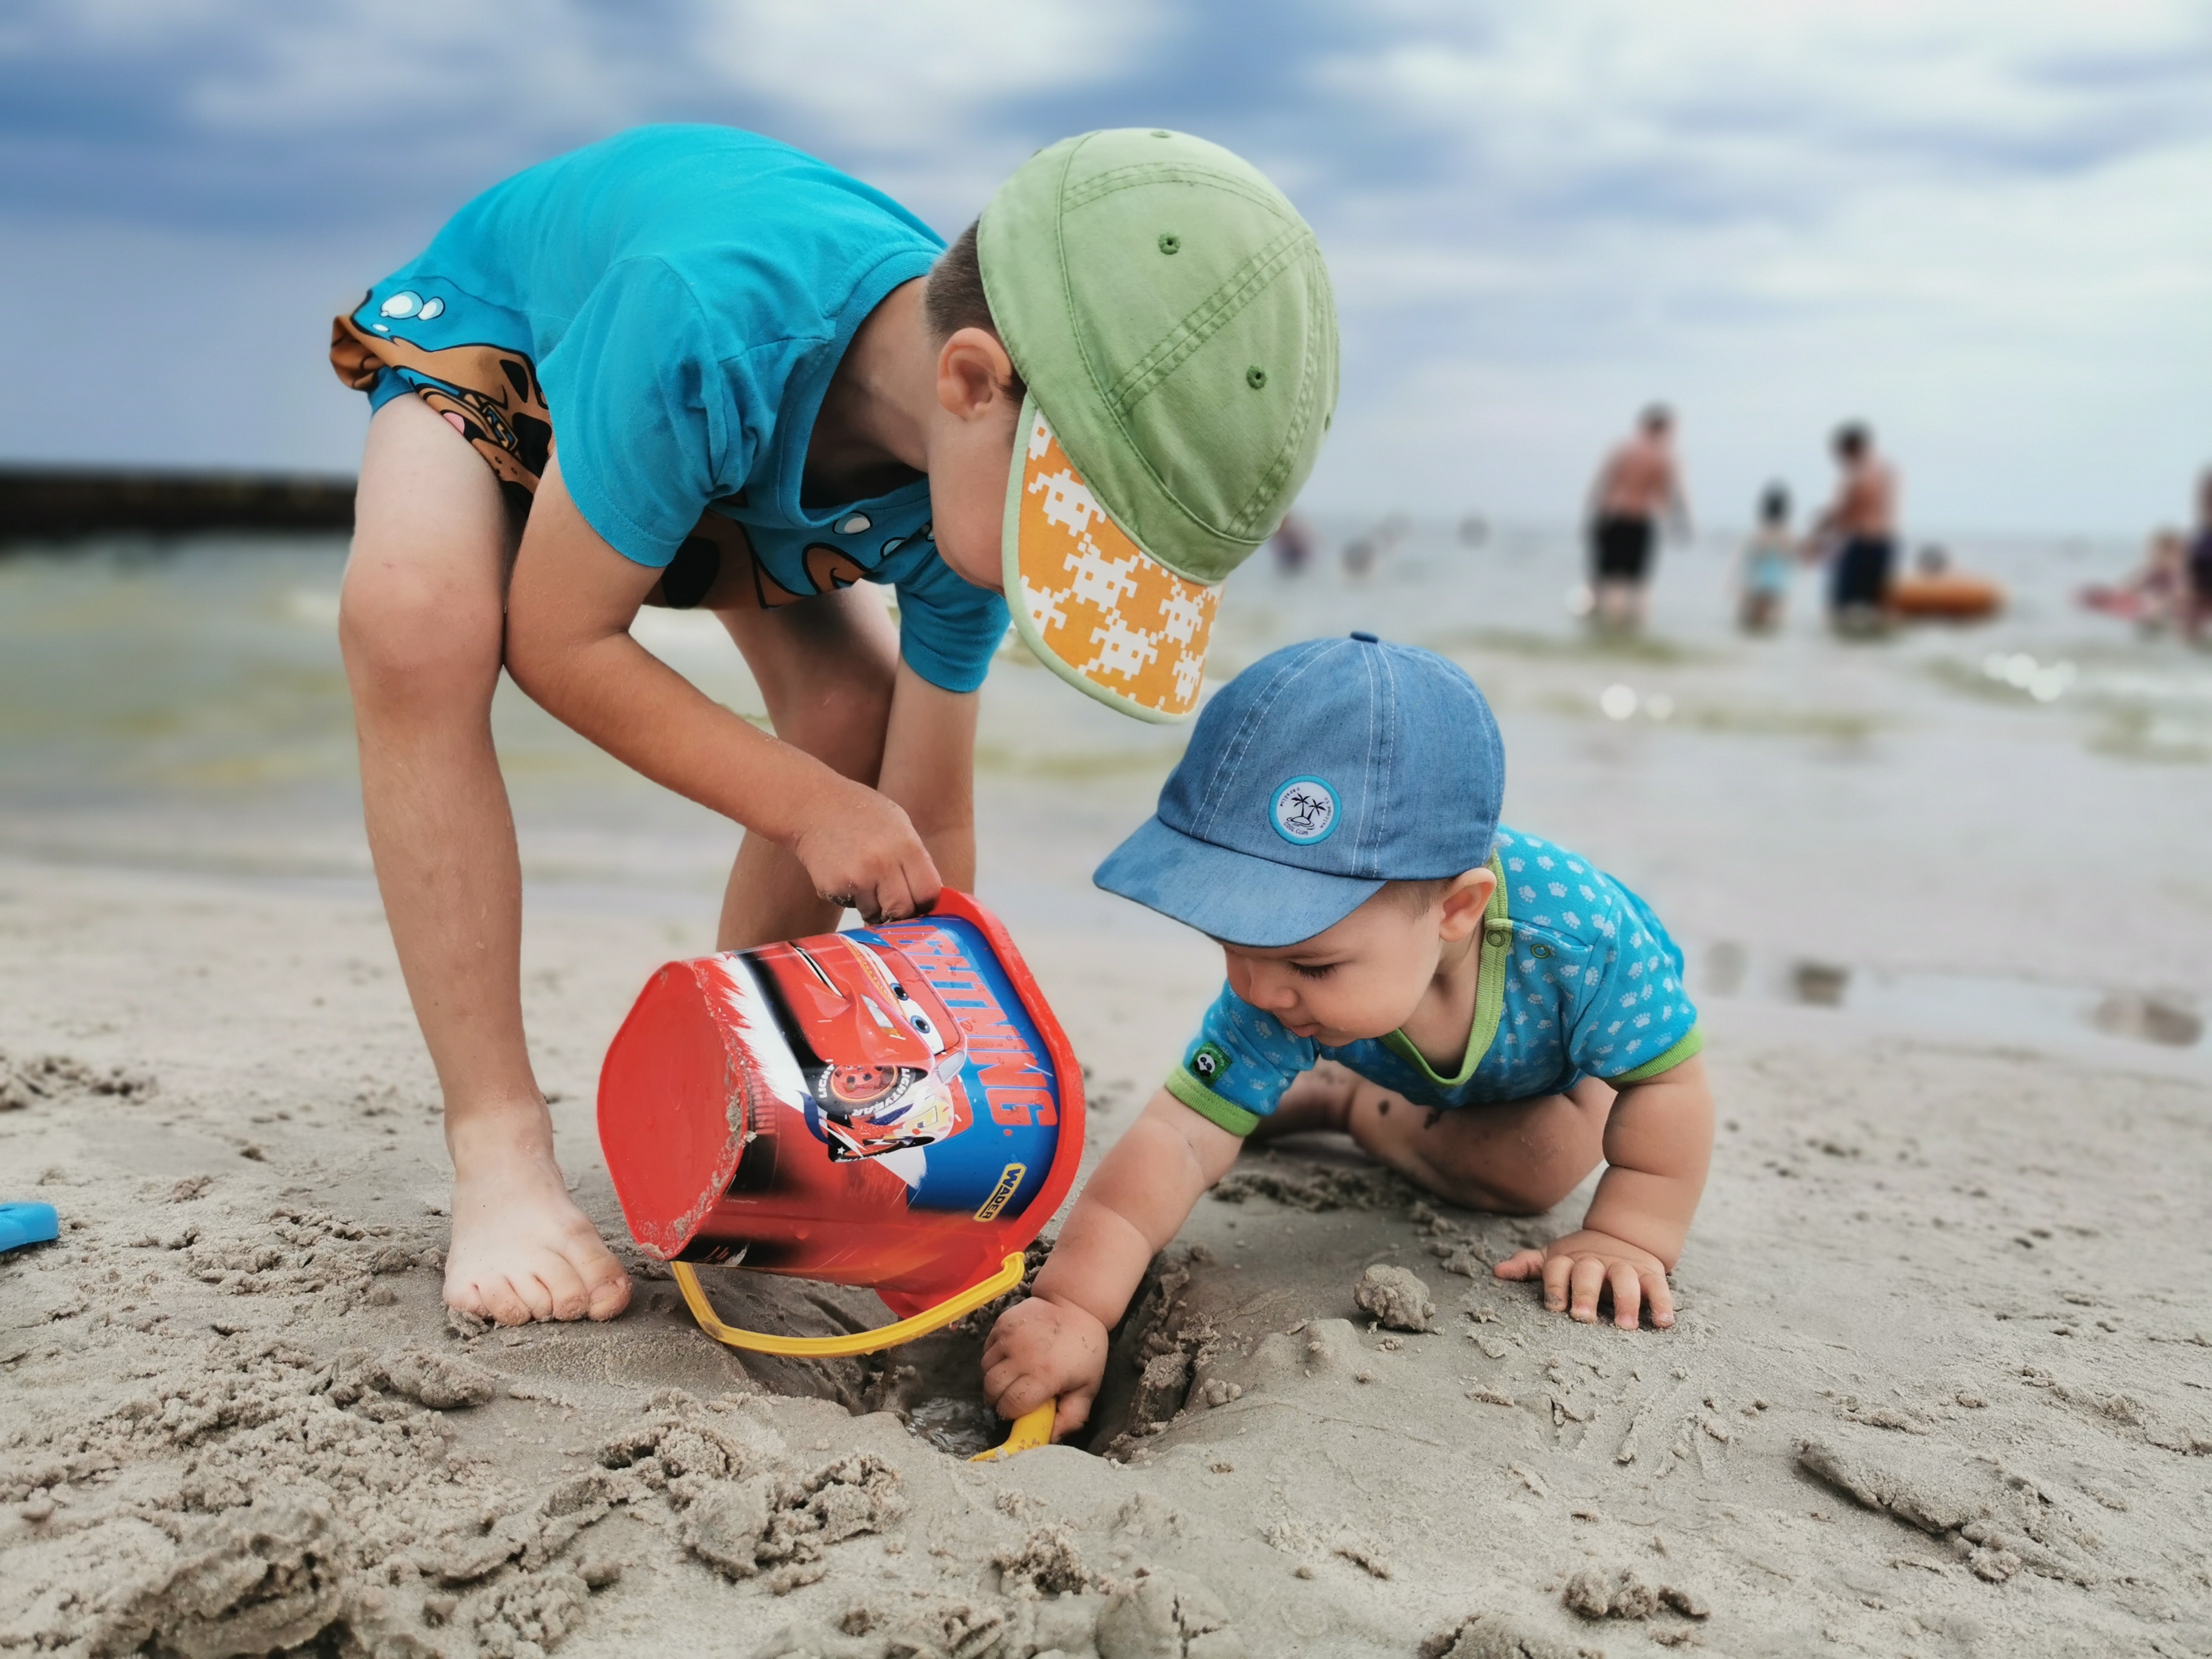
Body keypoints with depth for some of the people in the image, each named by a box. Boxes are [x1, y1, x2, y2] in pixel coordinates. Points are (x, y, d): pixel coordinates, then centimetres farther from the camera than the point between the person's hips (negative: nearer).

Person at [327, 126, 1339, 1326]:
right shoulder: (711, 326, -47)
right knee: (415, 620, -36)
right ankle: (498, 1153, -26)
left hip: (724, 439, 5)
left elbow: (925, 826, -19)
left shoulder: (974, 494, -27)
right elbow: (556, 639, -33)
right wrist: (811, 805, -34)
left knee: (862, 712, -13)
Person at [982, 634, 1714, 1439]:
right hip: (1407, 1063, 2)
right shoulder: (1276, 1001, -42)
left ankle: (1364, 1111, 1)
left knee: (1519, 1177, -22)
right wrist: (1074, 1304, -53)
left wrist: (1627, 1238, -37)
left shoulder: (1577, 930, -49)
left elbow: (1668, 1083, -34)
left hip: (1556, 1060, -1)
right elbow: (1180, 1139, -45)